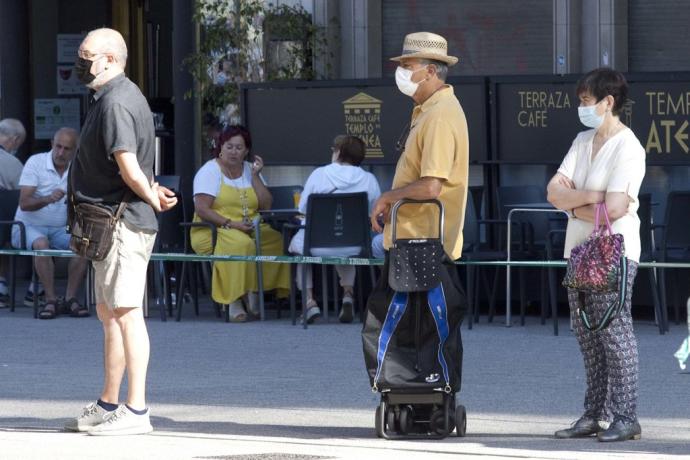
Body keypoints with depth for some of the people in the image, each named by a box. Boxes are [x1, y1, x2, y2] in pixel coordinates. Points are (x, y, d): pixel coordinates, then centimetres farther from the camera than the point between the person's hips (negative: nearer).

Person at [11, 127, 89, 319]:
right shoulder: (35, 162, -8)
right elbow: (24, 203, -17)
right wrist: (48, 199, -35)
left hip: (60, 229, 4)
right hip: (29, 226, -4)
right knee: (41, 244, -36)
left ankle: (70, 298, -21)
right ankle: (51, 300, -31)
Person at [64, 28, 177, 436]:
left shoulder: (115, 103, -16)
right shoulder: (126, 97, 18)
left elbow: (128, 167, -25)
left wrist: (152, 199, -9)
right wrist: (153, 193, 5)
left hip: (121, 222, -11)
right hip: (113, 223, 11)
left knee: (126, 313, -10)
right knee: (109, 312, 17)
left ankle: (136, 410, -9)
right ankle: (108, 406, 25)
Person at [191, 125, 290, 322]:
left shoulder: (250, 170, 16)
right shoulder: (210, 171, 1)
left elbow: (266, 206, 7)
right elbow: (202, 210, -11)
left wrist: (255, 176, 1)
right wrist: (230, 224, -19)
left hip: (250, 229, 5)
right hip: (213, 230, -5)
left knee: (277, 239, -23)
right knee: (241, 244, -37)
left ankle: (253, 291, -15)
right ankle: (234, 302, -31)